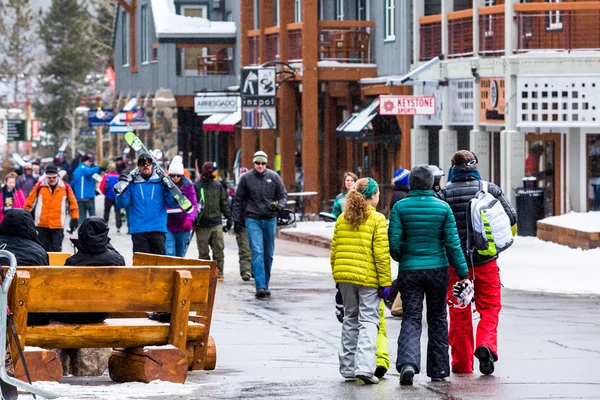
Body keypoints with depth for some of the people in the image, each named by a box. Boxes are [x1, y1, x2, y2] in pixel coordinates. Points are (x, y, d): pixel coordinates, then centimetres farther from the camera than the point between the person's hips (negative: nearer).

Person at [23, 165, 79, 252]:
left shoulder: (65, 187, 1)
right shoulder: (39, 186, 1)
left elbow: (73, 203, 8)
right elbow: (29, 202, 7)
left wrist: (75, 218, 5)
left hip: (57, 226, -1)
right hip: (42, 224, 1)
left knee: (56, 250, 1)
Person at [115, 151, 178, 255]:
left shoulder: (161, 182, 6)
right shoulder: (132, 183, 6)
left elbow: (173, 203, 3)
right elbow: (121, 204, 0)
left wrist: (176, 199, -19)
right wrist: (121, 191, -17)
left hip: (158, 229, 0)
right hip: (138, 230, 0)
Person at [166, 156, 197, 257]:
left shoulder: (188, 186, 2)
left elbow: (193, 205, -2)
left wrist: (189, 219, -18)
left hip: (183, 227, 2)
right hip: (167, 226, -2)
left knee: (180, 255, 11)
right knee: (169, 253, -13)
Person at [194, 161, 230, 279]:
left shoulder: (218, 186, 12)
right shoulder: (196, 186, 1)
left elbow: (224, 203, 16)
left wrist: (229, 218, 11)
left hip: (216, 224, 2)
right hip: (202, 225, -2)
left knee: (219, 249, -3)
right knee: (203, 252, 3)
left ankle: (219, 272, 1)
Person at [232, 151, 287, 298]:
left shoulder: (274, 177, 3)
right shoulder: (246, 178, 0)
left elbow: (283, 195, 10)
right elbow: (238, 200, 6)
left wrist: (279, 205, -12)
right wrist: (237, 220, 3)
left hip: (270, 219, 2)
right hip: (252, 219, -2)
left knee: (268, 254, 9)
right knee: (257, 252, -14)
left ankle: (265, 284, 21)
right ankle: (260, 286, -20)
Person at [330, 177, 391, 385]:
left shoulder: (342, 219, 8)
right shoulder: (377, 219, -7)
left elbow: (334, 251, 11)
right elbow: (381, 253, -11)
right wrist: (385, 282, -8)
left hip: (344, 276, 5)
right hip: (368, 278, -5)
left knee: (350, 319, 16)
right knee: (368, 321, -3)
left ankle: (348, 367, 17)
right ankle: (364, 366, -17)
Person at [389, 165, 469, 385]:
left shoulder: (400, 207, -6)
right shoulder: (443, 208, -4)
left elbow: (394, 242, -7)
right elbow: (452, 243, -5)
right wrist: (463, 273, 2)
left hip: (409, 270, -1)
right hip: (437, 269, 1)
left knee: (411, 319, 1)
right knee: (437, 319, 14)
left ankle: (407, 363, -22)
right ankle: (438, 370, 18)